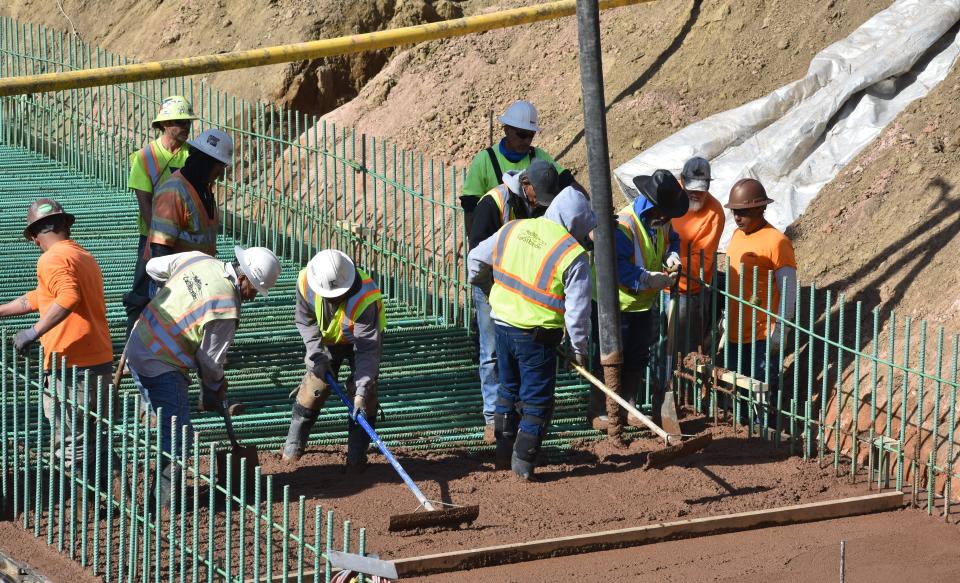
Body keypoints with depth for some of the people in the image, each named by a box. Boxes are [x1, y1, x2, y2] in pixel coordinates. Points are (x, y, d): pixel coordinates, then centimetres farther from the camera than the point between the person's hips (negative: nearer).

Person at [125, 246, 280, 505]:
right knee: (178, 434, -4)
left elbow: (153, 267, 16)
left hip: (138, 347, 9)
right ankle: (165, 500, 0)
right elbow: (210, 358, -10)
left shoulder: (198, 259, 0)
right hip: (161, 367, -9)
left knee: (170, 427, 17)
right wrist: (217, 384, 11)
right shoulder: (226, 309, -21)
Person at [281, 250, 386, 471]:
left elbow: (367, 348, -38)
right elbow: (305, 321, -12)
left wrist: (362, 390, -41)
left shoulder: (365, 298, -42)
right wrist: (317, 354, -23)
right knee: (313, 388, -4)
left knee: (365, 398, -14)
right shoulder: (306, 282, -30)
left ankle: (356, 457, -2)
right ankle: (292, 448, 10)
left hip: (362, 339, -3)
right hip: (328, 339, 3)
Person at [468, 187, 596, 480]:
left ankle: (504, 452, 32)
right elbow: (578, 310, -14)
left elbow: (476, 260, 13)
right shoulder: (573, 255, -14)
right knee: (537, 400, 9)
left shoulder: (513, 229, 1)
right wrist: (579, 349, -1)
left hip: (502, 323, 5)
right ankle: (524, 463, 10)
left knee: (508, 390, 24)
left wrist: (489, 289, 30)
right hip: (537, 334, -5)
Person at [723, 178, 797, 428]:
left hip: (761, 335, -8)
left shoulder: (776, 242, -13)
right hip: (735, 333, 8)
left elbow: (789, 292, -14)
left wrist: (778, 333, -17)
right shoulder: (738, 234, 11)